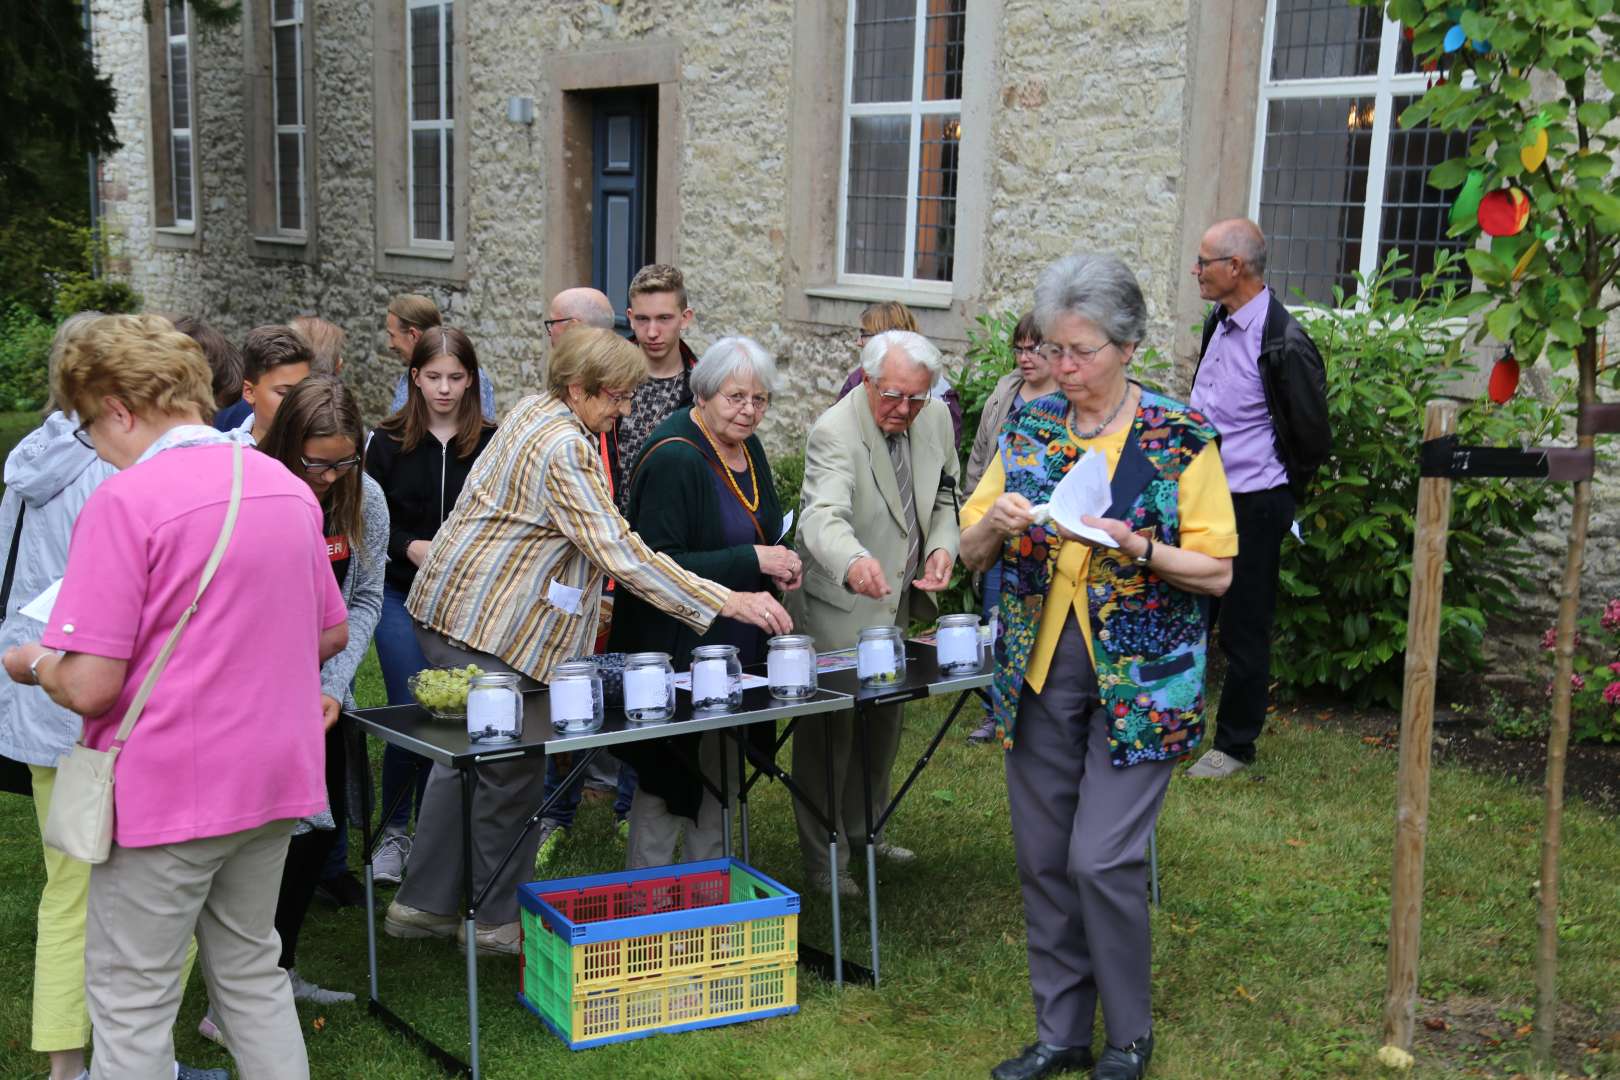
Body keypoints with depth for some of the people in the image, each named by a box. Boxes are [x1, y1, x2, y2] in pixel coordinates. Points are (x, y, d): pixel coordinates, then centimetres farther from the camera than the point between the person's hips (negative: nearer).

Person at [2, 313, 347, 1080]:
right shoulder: (287, 487, 5)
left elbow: (90, 687, -19)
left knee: (131, 1003, 7)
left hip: (165, 789, -7)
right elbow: (331, 633, 15)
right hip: (273, 778, 7)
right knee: (251, 973, 20)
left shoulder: (124, 503, -17)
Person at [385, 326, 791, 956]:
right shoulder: (561, 449, -22)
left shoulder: (537, 410, 10)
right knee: (512, 769, 0)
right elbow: (620, 551, -27)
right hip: (484, 625, -11)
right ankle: (498, 921, 13)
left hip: (458, 610, 11)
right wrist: (725, 602, -27)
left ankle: (423, 905, 25)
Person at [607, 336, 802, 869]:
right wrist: (751, 561, -26)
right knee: (667, 783, 0)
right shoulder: (673, 459, -19)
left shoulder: (747, 448, 8)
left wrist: (776, 565, 0)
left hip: (737, 646, 9)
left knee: (720, 777, 18)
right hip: (677, 648, -9)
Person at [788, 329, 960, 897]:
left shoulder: (935, 420, -3)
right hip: (837, 608, -7)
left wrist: (942, 546, -8)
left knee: (883, 722, 22)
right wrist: (854, 562, -62)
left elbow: (945, 496, 12)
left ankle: (863, 829, 41)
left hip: (897, 601, 8)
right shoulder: (834, 432, -26)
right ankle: (822, 860, 12)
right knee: (828, 732, -1)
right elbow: (824, 515, -42)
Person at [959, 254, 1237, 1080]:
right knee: (1042, 859, 9)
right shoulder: (1028, 430, 5)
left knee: (1102, 858, -8)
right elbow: (971, 553, 7)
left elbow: (1216, 571, -5)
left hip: (1139, 678, -4)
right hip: (1038, 672, 4)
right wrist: (995, 523, -15)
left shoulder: (1182, 439, -6)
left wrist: (1139, 551, -22)